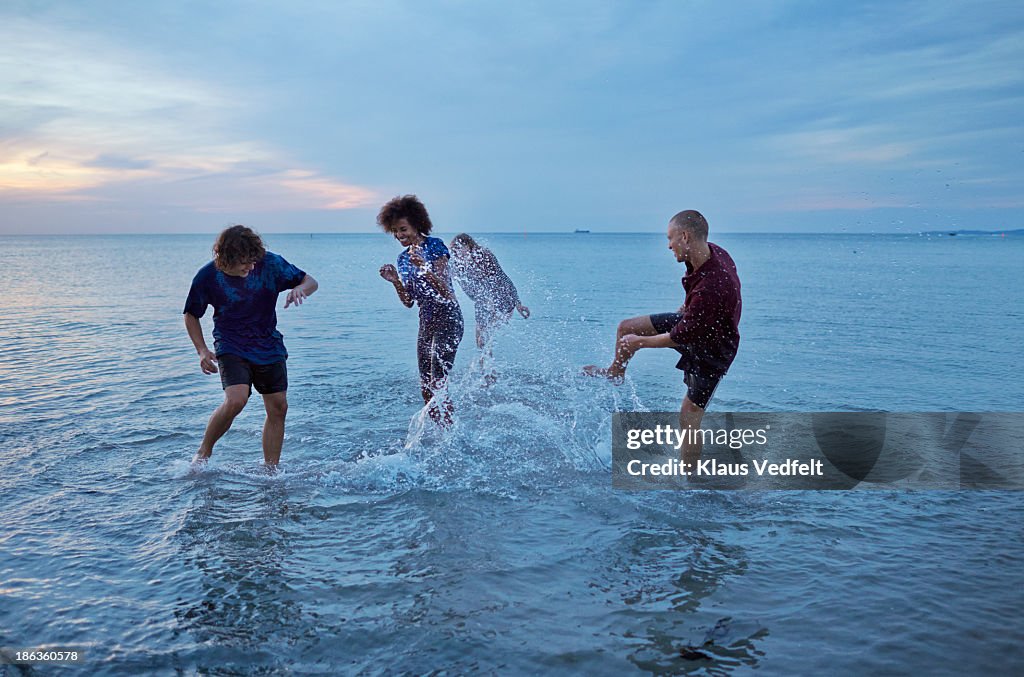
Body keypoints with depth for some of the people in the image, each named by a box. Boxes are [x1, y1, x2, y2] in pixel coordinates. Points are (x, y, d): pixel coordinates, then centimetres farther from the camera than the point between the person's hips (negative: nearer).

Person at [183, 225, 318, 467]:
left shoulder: (270, 263, -13)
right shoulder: (207, 277, -14)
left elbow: (310, 282, -3)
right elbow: (191, 315, 3)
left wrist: (299, 289, -27)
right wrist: (202, 351, -10)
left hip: (269, 346, 3)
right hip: (231, 347, -3)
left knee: (278, 408, 2)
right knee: (236, 400, -25)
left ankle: (270, 471, 16)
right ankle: (204, 451, 0)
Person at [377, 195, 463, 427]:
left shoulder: (435, 246, -10)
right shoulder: (403, 258, 10)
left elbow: (445, 290, -16)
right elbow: (408, 302, 12)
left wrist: (424, 268, -29)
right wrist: (395, 281, -5)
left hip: (447, 319, -8)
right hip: (426, 323, 8)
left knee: (438, 385, -14)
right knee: (426, 389, 7)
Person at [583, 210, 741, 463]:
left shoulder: (713, 288, -42)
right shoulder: (712, 253, -16)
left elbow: (682, 336, -30)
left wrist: (640, 342, -16)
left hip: (712, 349, -8)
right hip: (691, 321, 9)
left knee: (689, 417, -3)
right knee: (626, 327, 9)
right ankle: (615, 372, 38)